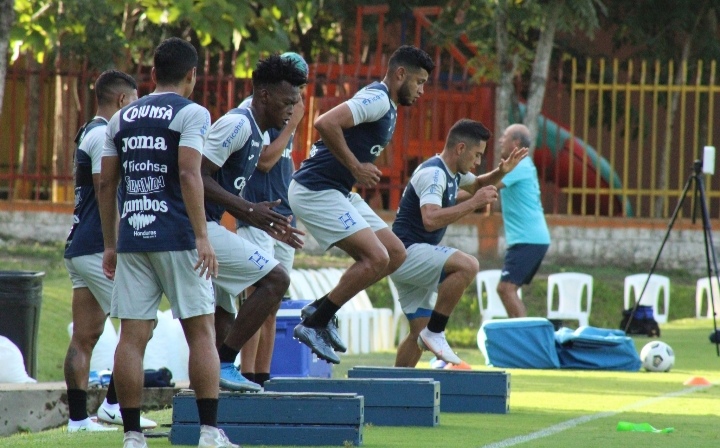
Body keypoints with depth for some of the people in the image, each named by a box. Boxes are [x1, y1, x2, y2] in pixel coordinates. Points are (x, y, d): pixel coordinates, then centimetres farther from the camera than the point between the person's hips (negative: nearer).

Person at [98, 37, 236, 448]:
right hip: (177, 237, -5)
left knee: (132, 337, 2)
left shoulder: (122, 118, 14)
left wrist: (111, 244, 21)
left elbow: (106, 184, 14)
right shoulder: (192, 113, -2)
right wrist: (203, 237, -16)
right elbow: (189, 174, -14)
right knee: (201, 331, 2)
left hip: (132, 238, 5)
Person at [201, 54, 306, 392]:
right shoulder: (238, 124, -12)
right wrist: (248, 210, -24)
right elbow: (197, 176, -21)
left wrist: (264, 223, 20)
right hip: (200, 227, -11)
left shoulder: (254, 134, 20)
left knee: (222, 320, 15)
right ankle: (224, 365, -13)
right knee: (276, 278, -12)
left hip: (201, 228, 11)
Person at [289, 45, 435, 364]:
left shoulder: (387, 108, 18)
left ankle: (321, 310, 10)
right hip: (316, 190, -10)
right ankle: (313, 325, -10)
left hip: (339, 193, 10)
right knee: (375, 257, -17)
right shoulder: (377, 99, -15)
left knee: (395, 254, 7)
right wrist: (355, 167, -21)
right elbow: (326, 123, -28)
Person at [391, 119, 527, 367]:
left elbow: (476, 184, 36)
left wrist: (501, 172, 16)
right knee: (467, 265, -30)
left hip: (413, 260, 11)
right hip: (407, 252, -11)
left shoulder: (453, 173, 13)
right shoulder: (433, 173, -17)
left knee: (420, 333, 10)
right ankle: (436, 333, -23)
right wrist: (473, 203, -28)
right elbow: (430, 220, -33)